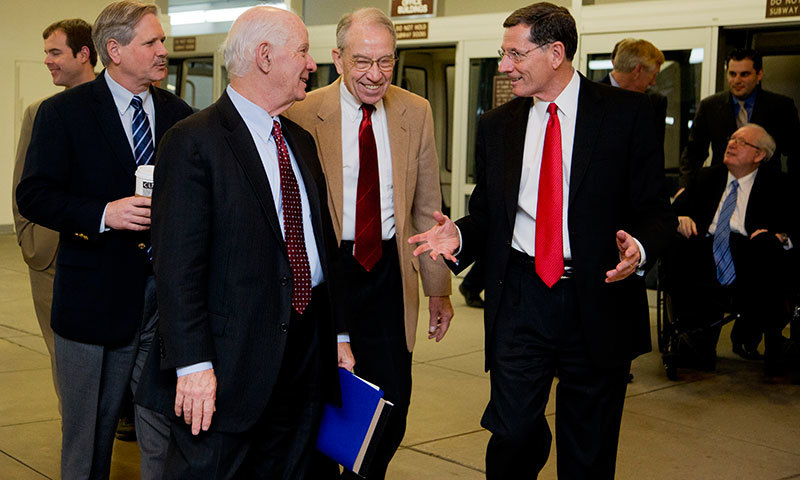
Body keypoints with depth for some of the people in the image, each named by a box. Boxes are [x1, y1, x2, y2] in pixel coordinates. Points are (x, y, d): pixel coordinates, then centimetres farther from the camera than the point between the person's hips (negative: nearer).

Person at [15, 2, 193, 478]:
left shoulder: (179, 114, 8)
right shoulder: (64, 113, -3)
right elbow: (33, 196, -8)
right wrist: (104, 214, -22)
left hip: (169, 296, 3)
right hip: (96, 297, -3)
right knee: (89, 441, 12)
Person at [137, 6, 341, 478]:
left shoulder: (302, 141, 15)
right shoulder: (193, 142, -11)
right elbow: (178, 265, -16)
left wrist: (337, 335, 16)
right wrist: (193, 365, -21)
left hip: (306, 354, 8)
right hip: (229, 365, -7)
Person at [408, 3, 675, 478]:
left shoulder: (627, 113, -2)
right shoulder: (498, 125, 9)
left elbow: (655, 208, -4)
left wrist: (640, 248, -25)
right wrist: (459, 235, -7)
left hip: (600, 300, -2)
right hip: (519, 298, 2)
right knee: (512, 435, 0)